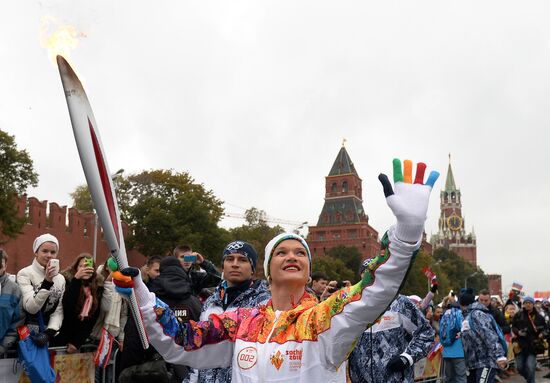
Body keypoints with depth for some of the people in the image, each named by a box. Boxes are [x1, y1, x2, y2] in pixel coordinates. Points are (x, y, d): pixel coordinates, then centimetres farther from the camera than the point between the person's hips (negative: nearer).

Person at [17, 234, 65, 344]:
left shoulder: (61, 279, 8)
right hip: (27, 333, -4)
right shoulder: (24, 274, -5)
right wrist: (47, 281, -24)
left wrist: (49, 332, -11)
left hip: (48, 332, 4)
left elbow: (58, 311, 5)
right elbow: (30, 308, -16)